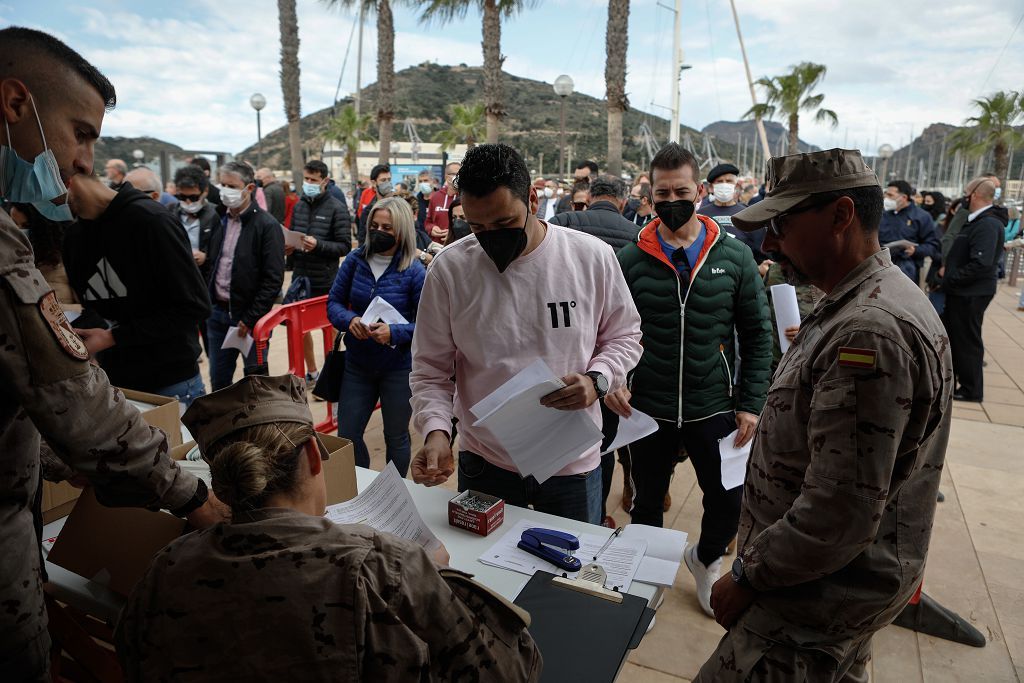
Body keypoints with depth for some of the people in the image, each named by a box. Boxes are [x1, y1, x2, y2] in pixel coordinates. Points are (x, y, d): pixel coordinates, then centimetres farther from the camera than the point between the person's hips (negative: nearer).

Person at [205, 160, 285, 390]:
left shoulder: (266, 225, -11)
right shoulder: (220, 221, 9)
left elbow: (273, 279, -15)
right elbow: (212, 266, 16)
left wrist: (249, 320, -16)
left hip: (250, 317, -6)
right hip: (218, 312, 6)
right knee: (218, 380, 14)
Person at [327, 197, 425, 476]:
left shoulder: (414, 271, -13)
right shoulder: (355, 260, -2)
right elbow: (334, 302, 3)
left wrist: (394, 332, -28)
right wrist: (349, 320, -18)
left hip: (399, 367, -3)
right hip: (357, 363, 4)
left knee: (396, 437, 14)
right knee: (347, 435, 10)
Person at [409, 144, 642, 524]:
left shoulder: (592, 256, -9)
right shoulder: (449, 268, -10)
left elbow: (624, 336, 3)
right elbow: (430, 370, -3)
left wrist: (597, 380, -16)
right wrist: (436, 430, -20)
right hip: (483, 464, 0)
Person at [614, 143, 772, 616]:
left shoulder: (734, 256, -3)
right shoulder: (630, 260, -5)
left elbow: (757, 335, 1)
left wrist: (751, 403, -3)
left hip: (714, 408, 0)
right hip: (647, 410, 0)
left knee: (728, 502, 11)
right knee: (647, 503, 16)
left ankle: (706, 559, 44)